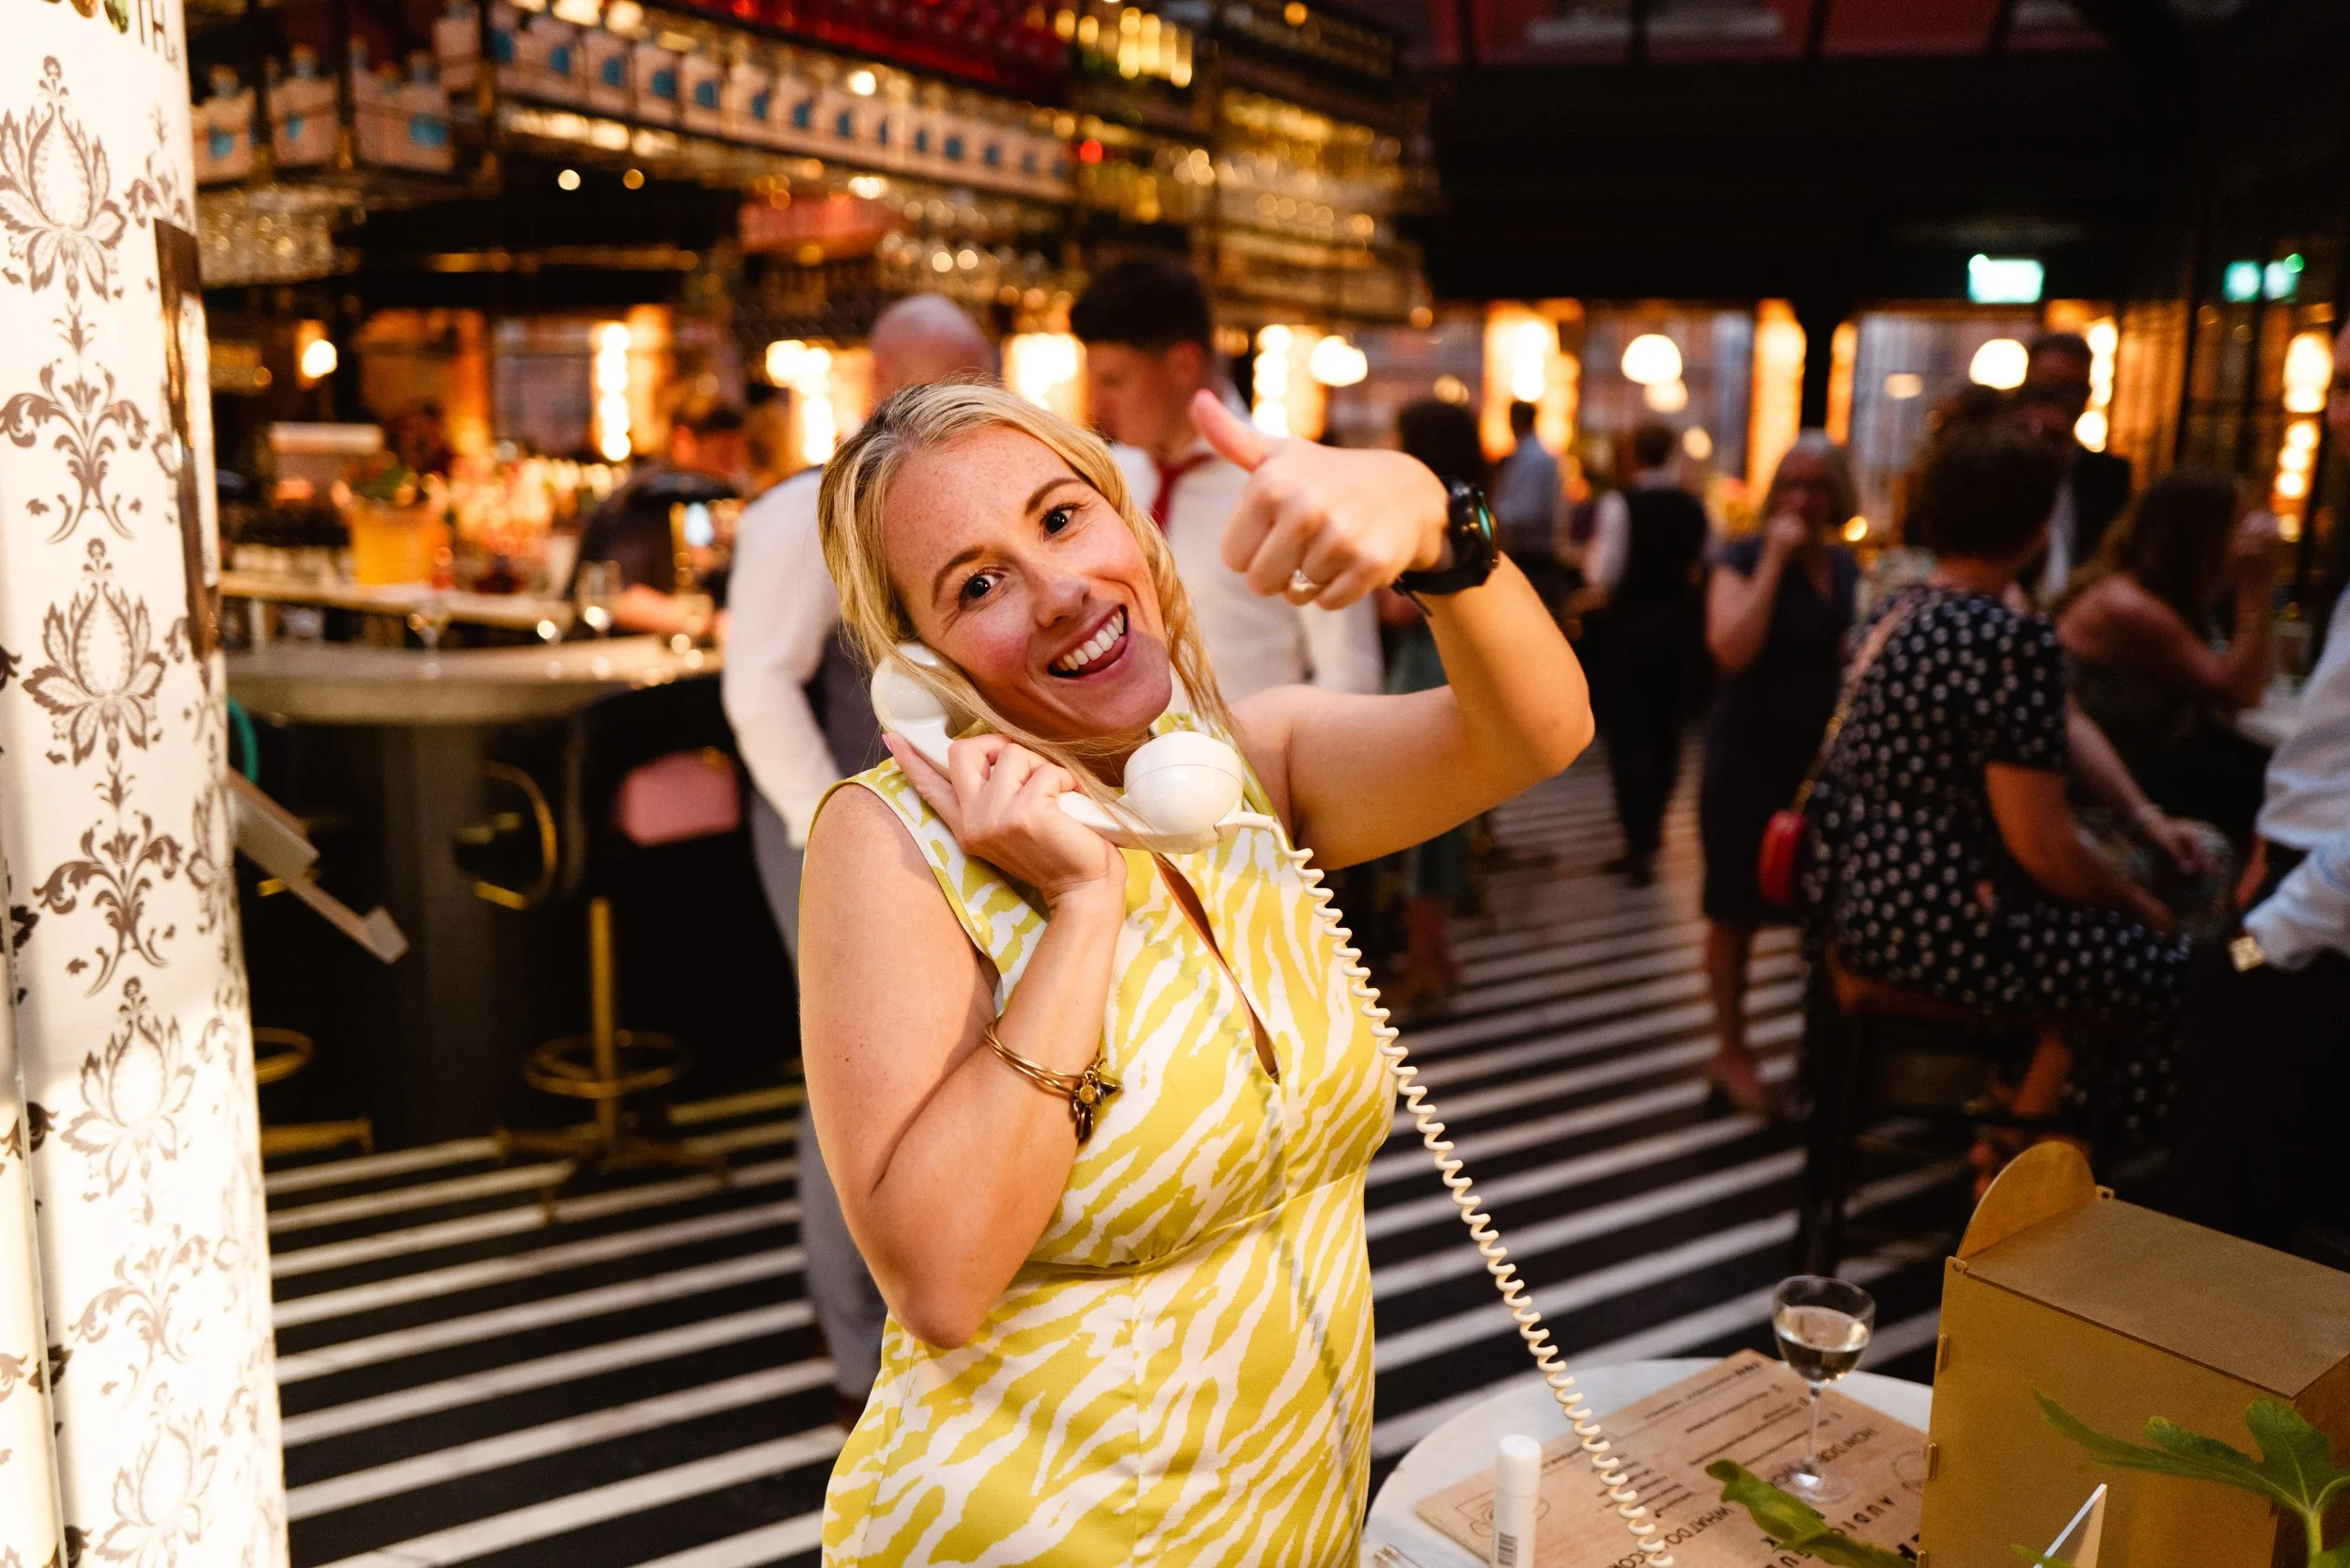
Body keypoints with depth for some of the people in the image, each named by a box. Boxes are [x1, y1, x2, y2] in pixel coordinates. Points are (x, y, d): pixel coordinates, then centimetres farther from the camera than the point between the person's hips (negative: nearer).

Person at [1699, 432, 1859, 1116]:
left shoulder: (1846, 567, 9)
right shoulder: (1742, 560, -7)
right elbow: (1733, 648, -23)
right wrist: (1774, 559, -20)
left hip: (1827, 760, 5)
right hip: (1750, 760, -5)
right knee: (1736, 912, 4)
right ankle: (1731, 1053, 18)